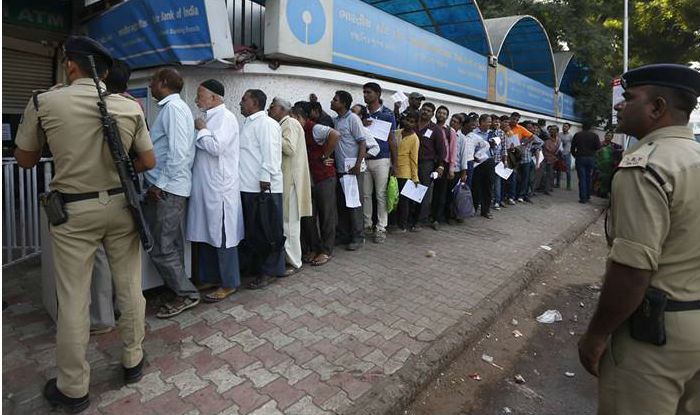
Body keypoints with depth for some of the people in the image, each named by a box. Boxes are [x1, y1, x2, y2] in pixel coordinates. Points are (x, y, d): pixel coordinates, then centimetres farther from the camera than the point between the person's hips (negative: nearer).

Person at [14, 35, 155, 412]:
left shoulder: (44, 103, -4)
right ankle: (133, 362, 30)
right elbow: (148, 162, 3)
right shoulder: (131, 106, -1)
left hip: (74, 211, -1)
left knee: (73, 300, 7)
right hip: (120, 205, 2)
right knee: (130, 288, 13)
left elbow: (25, 160, 7)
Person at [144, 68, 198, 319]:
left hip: (166, 189, -10)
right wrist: (157, 183, 14)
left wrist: (160, 185, -18)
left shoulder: (173, 107, -12)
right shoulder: (172, 107, 19)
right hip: (169, 188, 10)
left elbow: (179, 151, -21)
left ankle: (186, 295, 7)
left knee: (162, 248, -4)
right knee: (171, 245, 16)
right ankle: (178, 288, 28)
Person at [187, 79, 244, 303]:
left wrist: (201, 129, -9)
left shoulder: (225, 117, -9)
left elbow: (216, 147, -22)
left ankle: (229, 283, 11)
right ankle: (209, 278, 27)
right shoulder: (208, 118, 17)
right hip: (205, 187, 9)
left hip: (219, 188, -9)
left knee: (221, 236, -2)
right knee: (205, 235, 15)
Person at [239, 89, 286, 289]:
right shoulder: (248, 124, 22)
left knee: (267, 232, -1)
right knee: (252, 230, 16)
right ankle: (255, 267, 28)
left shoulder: (266, 123, -8)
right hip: (248, 188, 10)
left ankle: (269, 272, 9)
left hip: (263, 188, -10)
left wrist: (264, 181, -22)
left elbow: (270, 155, -17)